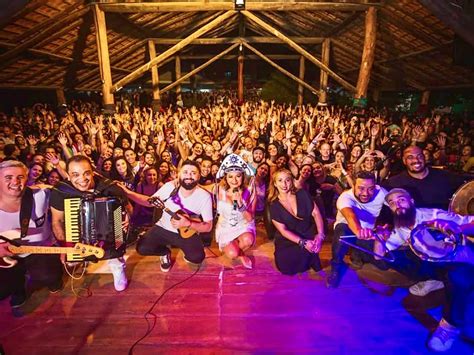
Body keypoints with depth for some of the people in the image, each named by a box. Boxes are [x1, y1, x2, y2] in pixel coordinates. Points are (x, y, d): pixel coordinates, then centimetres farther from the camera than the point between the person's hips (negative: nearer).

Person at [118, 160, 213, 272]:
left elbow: (208, 226, -14)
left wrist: (187, 224, -30)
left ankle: (187, 252, 14)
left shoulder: (204, 196, -19)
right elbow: (150, 201, 1)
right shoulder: (170, 186, -13)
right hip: (163, 228, 2)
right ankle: (165, 252, 16)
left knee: (197, 257, -25)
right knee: (142, 248, -17)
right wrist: (128, 193, -12)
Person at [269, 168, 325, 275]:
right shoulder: (274, 206, -7)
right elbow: (283, 230, -12)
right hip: (288, 241, 0)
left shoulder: (302, 194, -2)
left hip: (309, 236, 1)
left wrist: (320, 234, -21)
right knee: (287, 268, -19)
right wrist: (303, 242, -23)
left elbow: (316, 213, -5)